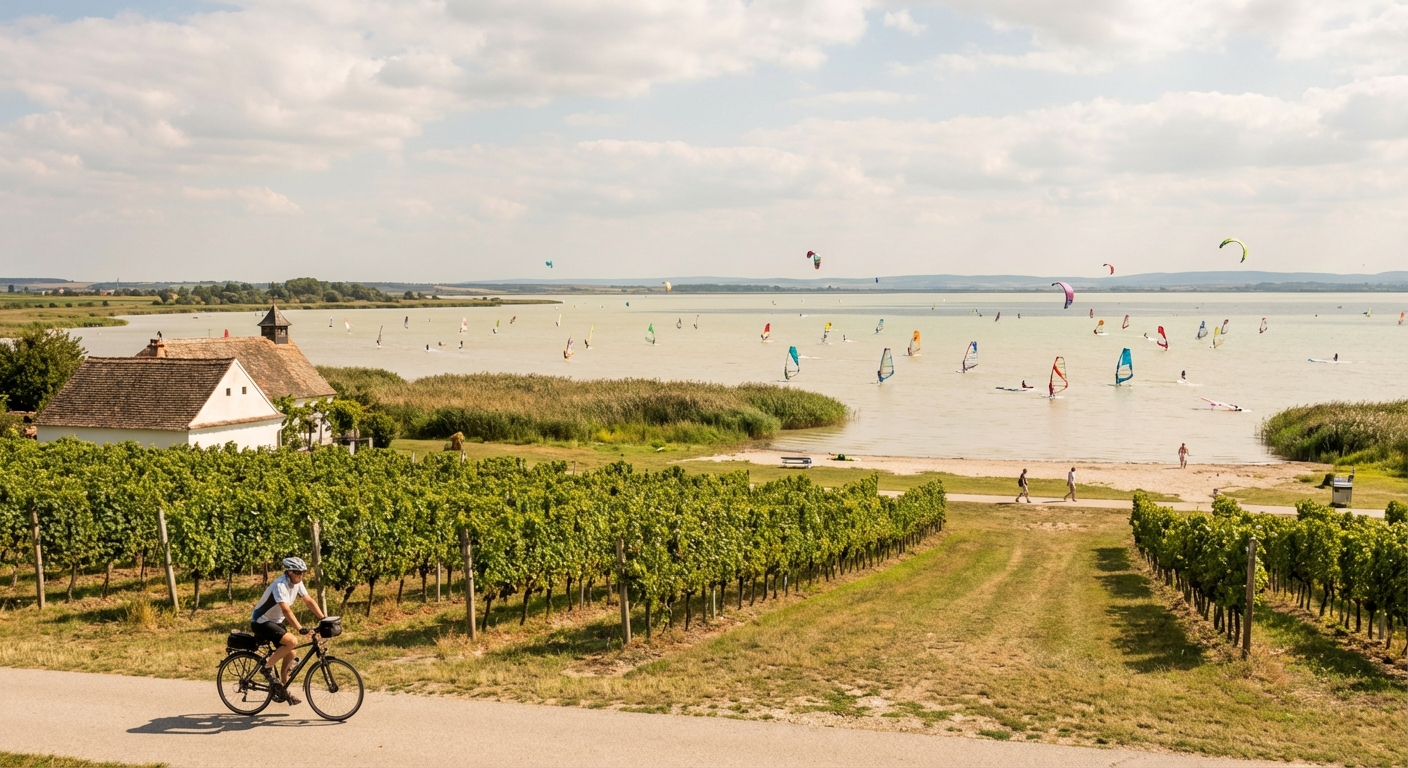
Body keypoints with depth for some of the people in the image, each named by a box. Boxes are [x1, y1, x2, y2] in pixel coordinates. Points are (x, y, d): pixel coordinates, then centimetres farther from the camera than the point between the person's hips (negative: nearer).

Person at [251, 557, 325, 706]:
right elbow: (286, 610, -37)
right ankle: (268, 667, -8)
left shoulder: (297, 583, -3)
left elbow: (309, 601, -1)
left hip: (275, 621, 9)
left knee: (290, 654, 4)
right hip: (261, 622, -9)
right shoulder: (280, 585, -28)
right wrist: (300, 629, -46)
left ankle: (283, 690, 16)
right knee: (292, 642, -26)